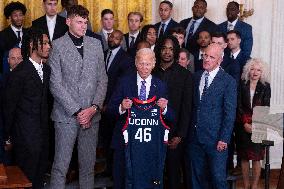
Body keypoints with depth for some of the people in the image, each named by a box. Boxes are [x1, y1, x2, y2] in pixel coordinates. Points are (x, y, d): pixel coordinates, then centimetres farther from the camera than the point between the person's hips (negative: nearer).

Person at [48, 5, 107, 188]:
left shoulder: (96, 44, 10)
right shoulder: (57, 46, -3)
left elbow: (102, 79, 9)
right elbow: (55, 84, -7)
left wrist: (94, 107, -4)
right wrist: (77, 111, -10)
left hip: (92, 114, 4)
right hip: (66, 114, -3)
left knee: (89, 164, 9)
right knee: (61, 165, -1)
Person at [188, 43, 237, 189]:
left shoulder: (228, 81, -6)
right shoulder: (196, 77, 9)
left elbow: (230, 113, -8)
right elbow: (192, 105, 13)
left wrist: (224, 139, -13)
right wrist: (188, 131, 8)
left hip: (215, 139, -5)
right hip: (195, 137, 5)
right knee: (197, 177, 12)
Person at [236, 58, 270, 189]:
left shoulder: (265, 87, 2)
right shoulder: (242, 85, 3)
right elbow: (238, 106, 0)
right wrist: (245, 123, -9)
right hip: (243, 125, 1)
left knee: (256, 157, -2)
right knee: (244, 157, 4)